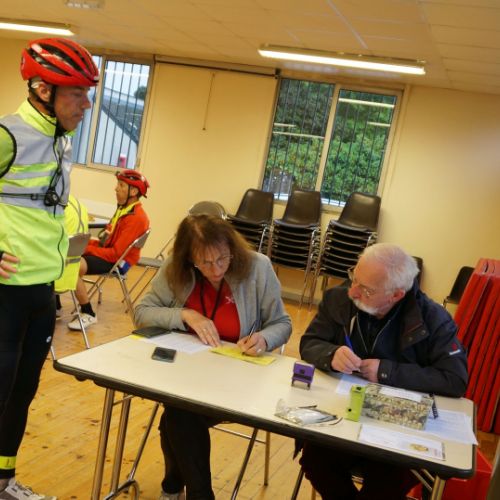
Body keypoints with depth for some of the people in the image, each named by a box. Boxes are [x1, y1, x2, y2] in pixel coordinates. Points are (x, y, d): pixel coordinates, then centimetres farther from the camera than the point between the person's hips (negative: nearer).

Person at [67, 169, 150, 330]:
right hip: (107, 252, 9)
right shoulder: (123, 209, 10)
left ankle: (88, 314, -12)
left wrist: (86, 248, -16)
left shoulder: (137, 218, -19)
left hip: (117, 262, -9)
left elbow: (116, 254, -21)